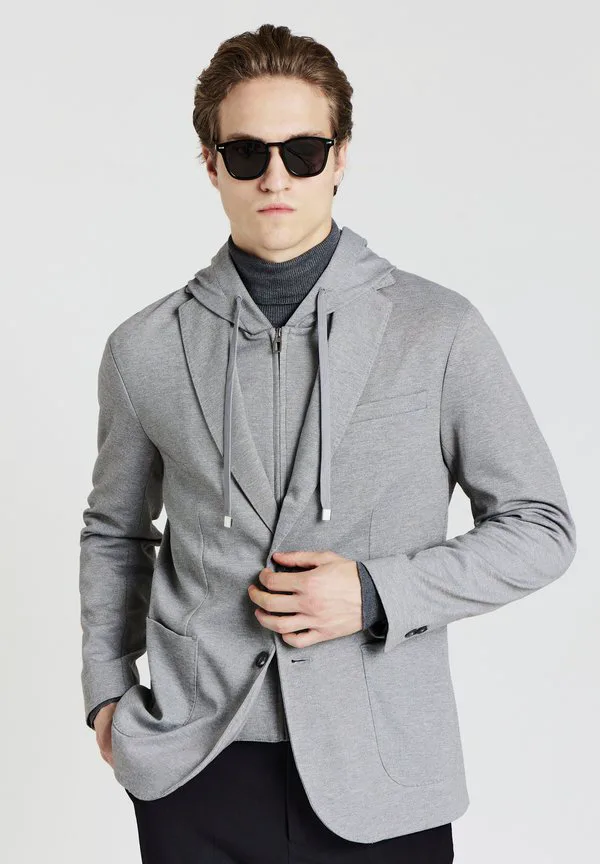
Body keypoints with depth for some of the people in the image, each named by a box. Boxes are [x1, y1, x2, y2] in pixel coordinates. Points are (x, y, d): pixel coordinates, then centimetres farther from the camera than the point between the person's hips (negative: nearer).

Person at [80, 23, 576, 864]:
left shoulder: (440, 331, -5)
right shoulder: (144, 350, 2)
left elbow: (540, 526, -1)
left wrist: (378, 594, -12)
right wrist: (107, 685, 9)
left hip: (379, 774, -1)